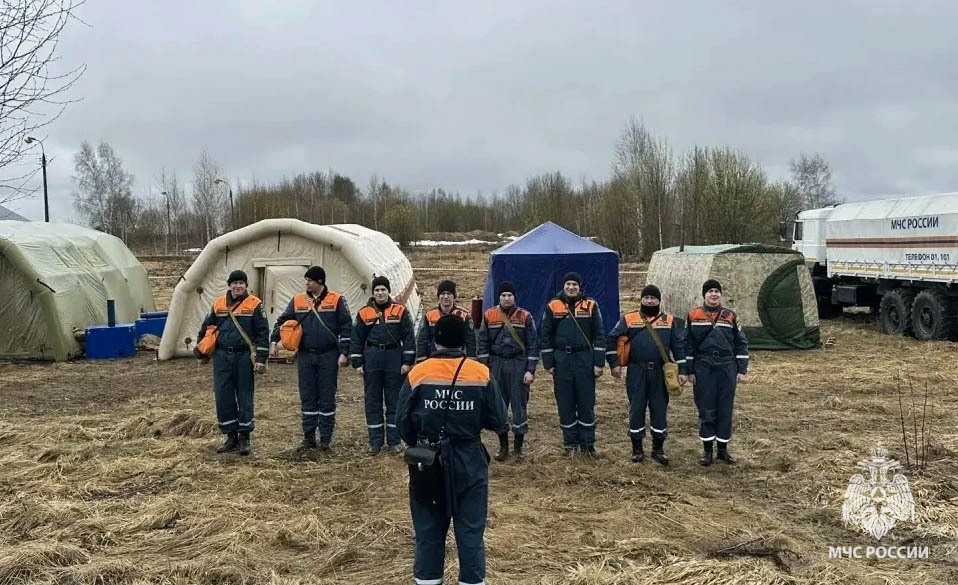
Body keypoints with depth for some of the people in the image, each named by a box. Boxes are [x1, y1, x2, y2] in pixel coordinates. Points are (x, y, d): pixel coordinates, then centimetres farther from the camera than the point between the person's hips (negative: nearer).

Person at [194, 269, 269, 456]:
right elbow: (208, 327, 21)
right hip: (222, 356, 3)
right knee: (223, 397, 4)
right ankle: (231, 437, 17)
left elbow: (263, 333, -5)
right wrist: (201, 348, 23)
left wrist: (261, 359, -9)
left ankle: (244, 437, 14)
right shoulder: (219, 303, 6)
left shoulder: (254, 304, -4)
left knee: (245, 397, 3)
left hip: (244, 357, -3)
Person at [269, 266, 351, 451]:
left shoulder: (336, 300, -3)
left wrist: (343, 352, -8)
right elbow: (283, 321, 11)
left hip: (328, 356, -3)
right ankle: (309, 437, 15)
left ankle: (325, 438, 11)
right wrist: (274, 341, -1)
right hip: (305, 356, 3)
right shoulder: (298, 300, 5)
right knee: (307, 397, 7)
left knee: (327, 397, 3)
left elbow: (346, 327, -3)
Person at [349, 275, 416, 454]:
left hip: (394, 359, -1)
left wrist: (407, 361, -4)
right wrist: (357, 363, 2)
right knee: (372, 401, 5)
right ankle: (375, 441, 15)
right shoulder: (364, 313, 4)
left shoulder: (400, 311, 1)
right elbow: (356, 339, 7)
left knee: (394, 401, 5)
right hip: (372, 360, 1)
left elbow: (408, 337, 1)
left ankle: (394, 440, 13)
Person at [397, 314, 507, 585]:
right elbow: (498, 421, -4)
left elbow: (403, 421, -4)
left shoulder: (418, 374, -9)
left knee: (428, 530, 13)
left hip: (428, 462, 0)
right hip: (469, 462, 0)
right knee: (470, 532, 10)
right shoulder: (481, 374, -8)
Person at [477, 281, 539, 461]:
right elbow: (483, 343, 5)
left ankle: (519, 448, 13)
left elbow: (533, 344, -1)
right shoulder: (489, 315, 3)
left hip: (519, 365, -1)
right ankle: (503, 446, 20)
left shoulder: (525, 316, -1)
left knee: (519, 405, 2)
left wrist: (530, 370, -8)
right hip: (496, 365, 2)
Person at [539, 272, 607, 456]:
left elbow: (599, 335, 2)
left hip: (584, 359, 0)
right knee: (565, 403, 5)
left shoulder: (591, 306, 2)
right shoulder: (553, 306, 2)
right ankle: (570, 443, 17)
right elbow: (545, 337, 5)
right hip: (561, 360, 1)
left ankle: (588, 444, 14)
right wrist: (548, 363, 0)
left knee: (586, 402, 3)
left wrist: (599, 363, -2)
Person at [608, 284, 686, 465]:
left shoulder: (669, 321, 5)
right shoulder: (628, 319, 0)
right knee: (636, 409, 4)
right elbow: (612, 339, 4)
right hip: (636, 372, -1)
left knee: (659, 409, 6)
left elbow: (677, 346, 8)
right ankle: (637, 448, 15)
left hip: (659, 373, 1)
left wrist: (681, 370, 3)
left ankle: (658, 449, 18)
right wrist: (614, 363, -3)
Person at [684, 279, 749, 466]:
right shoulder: (693, 315, 4)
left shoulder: (731, 316, 7)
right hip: (703, 368, -1)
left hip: (726, 367, 1)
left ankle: (723, 449, 17)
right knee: (706, 408, 3)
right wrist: (689, 371, 0)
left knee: (725, 408, 5)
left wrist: (742, 370, 2)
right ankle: (707, 450, 14)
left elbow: (741, 344, 8)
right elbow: (688, 345, 4)